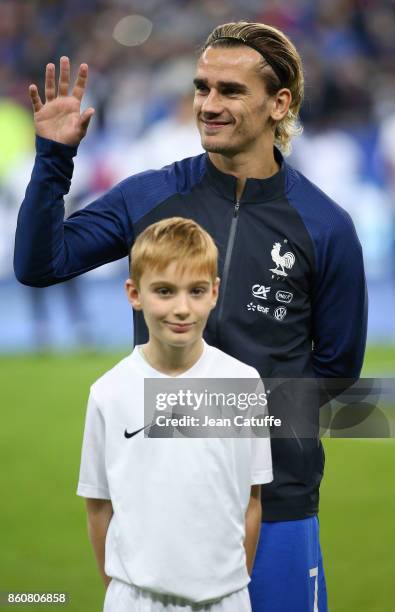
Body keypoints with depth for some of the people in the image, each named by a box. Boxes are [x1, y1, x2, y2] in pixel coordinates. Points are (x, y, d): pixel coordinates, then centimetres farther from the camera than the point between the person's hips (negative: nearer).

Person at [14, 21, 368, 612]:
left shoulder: (324, 226, -3)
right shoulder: (150, 197, 2)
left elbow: (338, 363, 7)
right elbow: (38, 263, 3)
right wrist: (54, 156, -6)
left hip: (275, 494, -2)